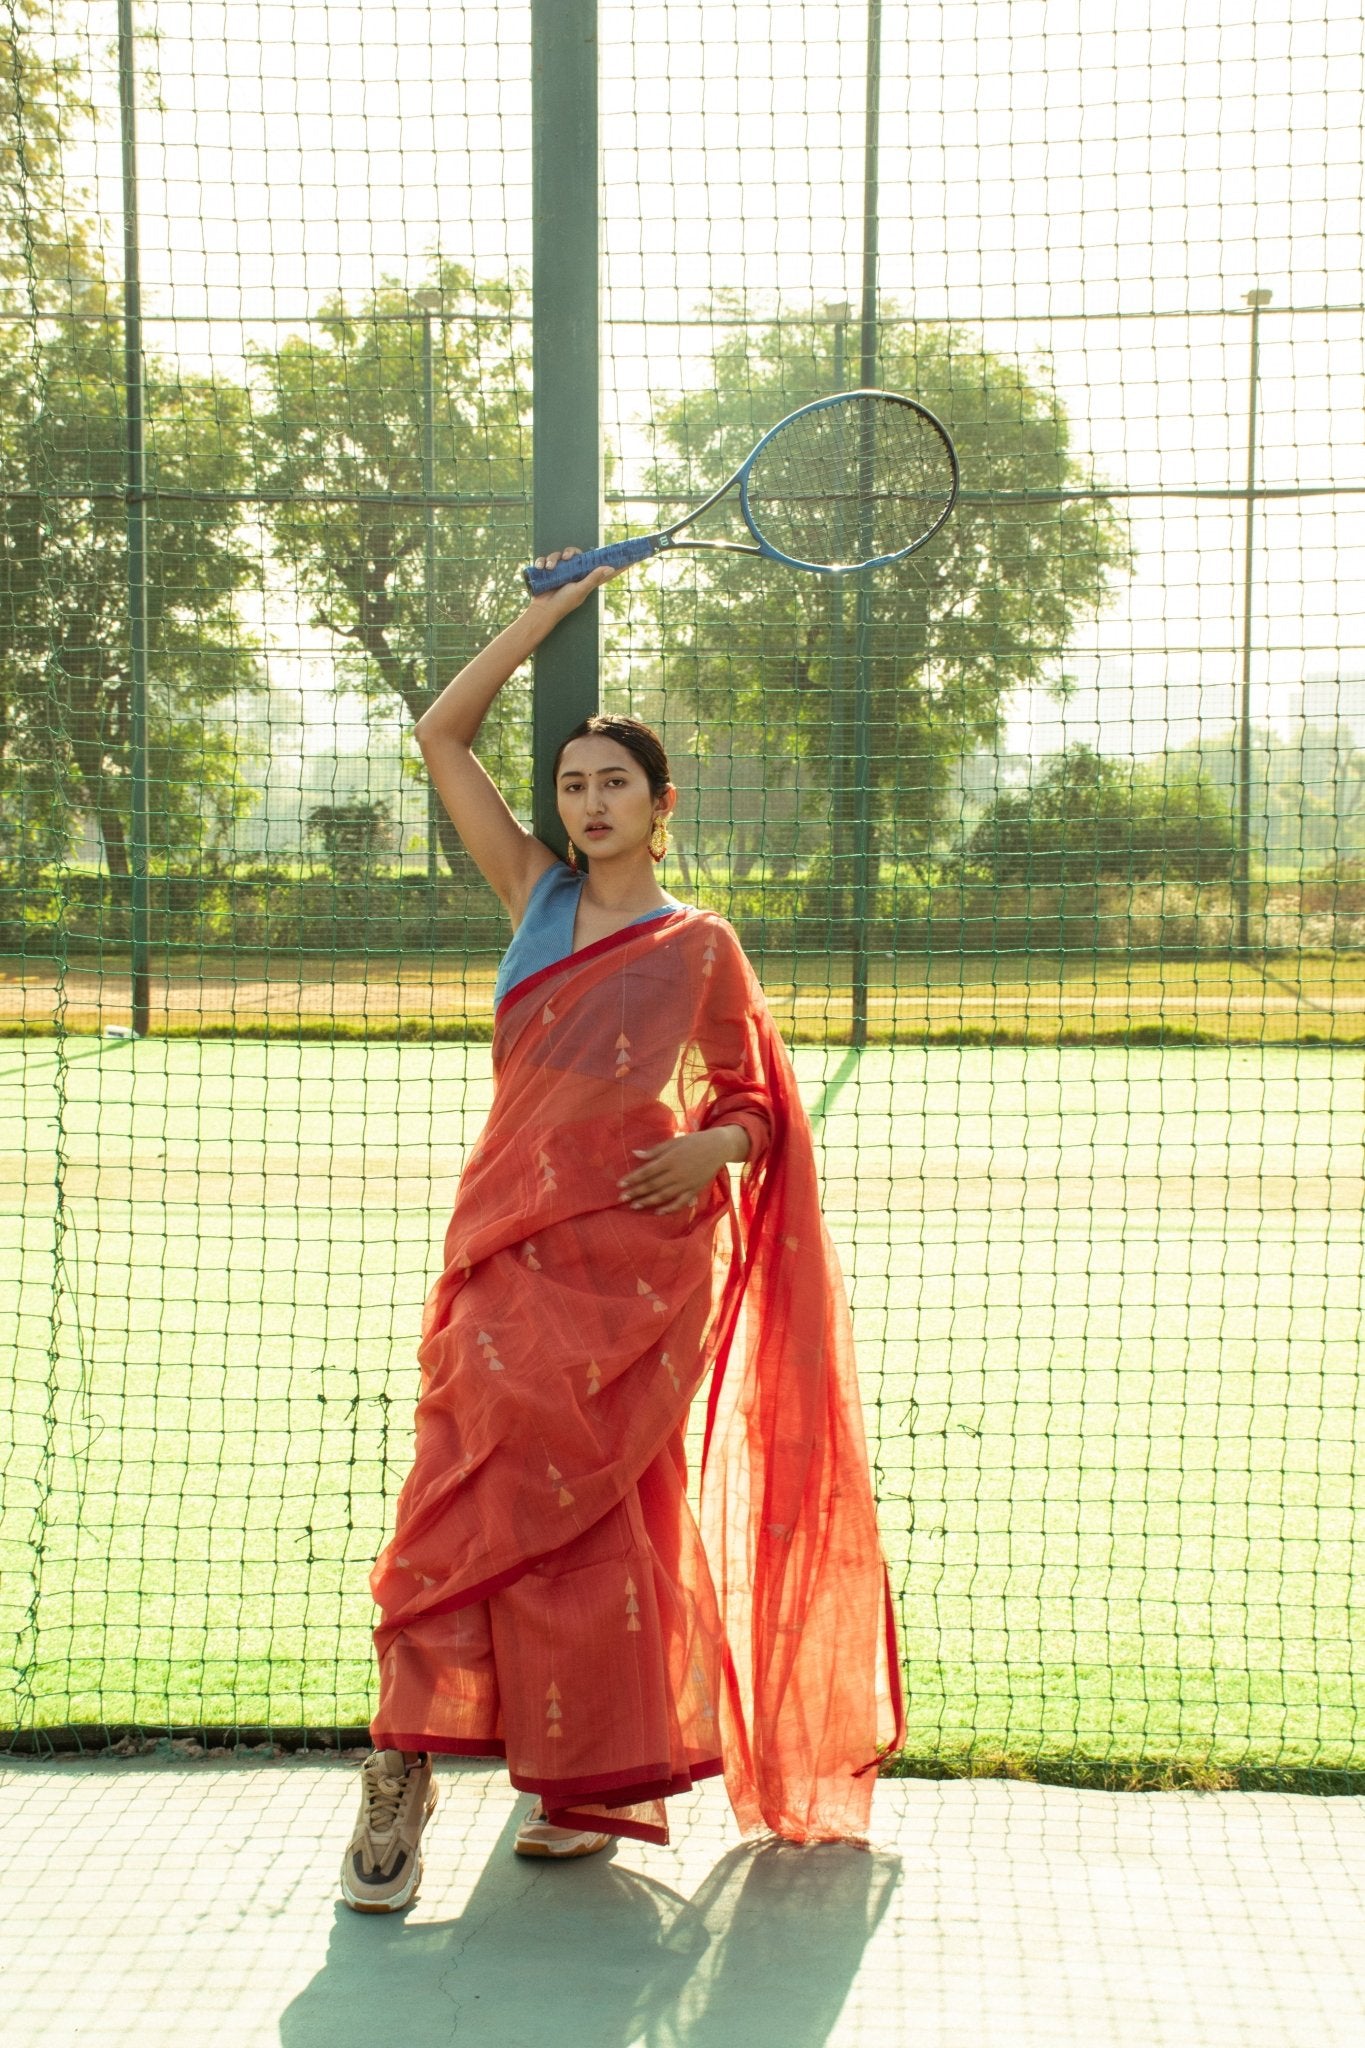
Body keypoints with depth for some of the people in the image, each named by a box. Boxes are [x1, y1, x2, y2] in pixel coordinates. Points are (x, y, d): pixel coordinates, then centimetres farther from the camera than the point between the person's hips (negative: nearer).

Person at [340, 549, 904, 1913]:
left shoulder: (698, 947, 6)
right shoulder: (537, 897, 14)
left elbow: (756, 1098, 10)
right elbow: (442, 734, 15)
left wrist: (716, 1146, -12)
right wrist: (554, 609, 14)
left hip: (637, 1251, -3)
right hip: (514, 1238, 3)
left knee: (505, 1480, -12)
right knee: (589, 1510, -2)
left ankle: (409, 1759, -3)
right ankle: (607, 1782, 3)